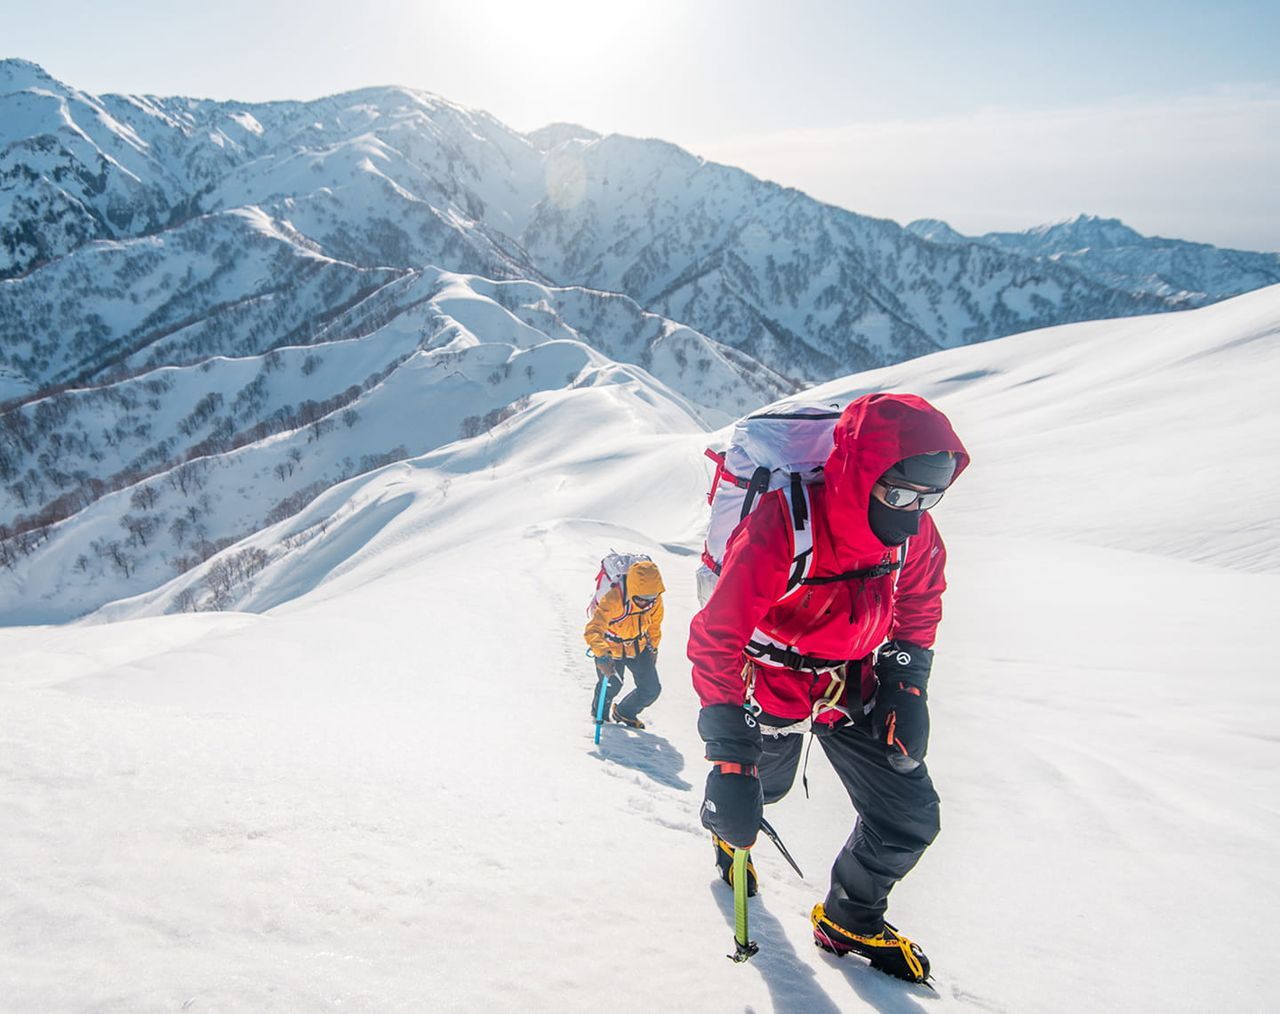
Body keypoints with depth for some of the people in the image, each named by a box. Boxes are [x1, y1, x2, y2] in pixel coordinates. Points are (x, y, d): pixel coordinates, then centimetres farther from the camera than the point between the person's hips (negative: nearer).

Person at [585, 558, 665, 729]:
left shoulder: (655, 600, -19)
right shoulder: (612, 600, -37)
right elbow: (592, 631, -44)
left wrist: (653, 648, 14)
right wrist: (602, 655, -58)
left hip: (639, 647, 4)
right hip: (611, 648, -4)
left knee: (652, 689, 0)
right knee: (610, 686, -1)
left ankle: (625, 712, 30)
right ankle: (599, 713, 38)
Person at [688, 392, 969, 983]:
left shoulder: (915, 533, -17)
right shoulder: (782, 525, -37)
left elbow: (918, 611, 5)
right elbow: (716, 641, -35)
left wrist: (906, 689, -7)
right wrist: (730, 761, -37)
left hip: (853, 688, 4)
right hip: (770, 688, -4)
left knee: (912, 818, 2)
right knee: (762, 786, 22)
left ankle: (850, 920, 30)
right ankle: (728, 830, 61)